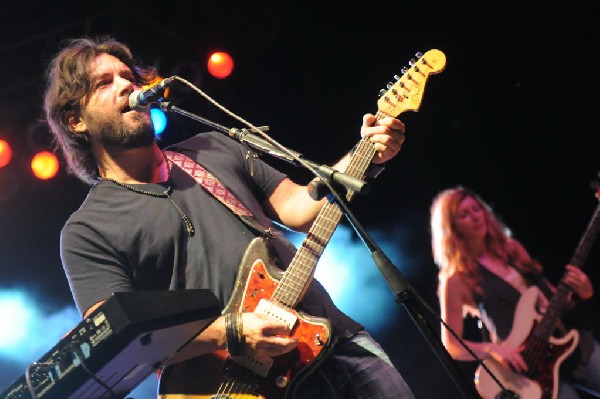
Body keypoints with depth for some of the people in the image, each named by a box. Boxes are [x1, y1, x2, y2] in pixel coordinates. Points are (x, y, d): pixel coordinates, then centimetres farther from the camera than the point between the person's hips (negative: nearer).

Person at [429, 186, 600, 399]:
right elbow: (451, 345, -4)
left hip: (573, 341, 5)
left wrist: (582, 293, -2)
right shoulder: (457, 280, -4)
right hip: (534, 364, -5)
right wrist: (493, 349, -18)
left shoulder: (511, 247, 11)